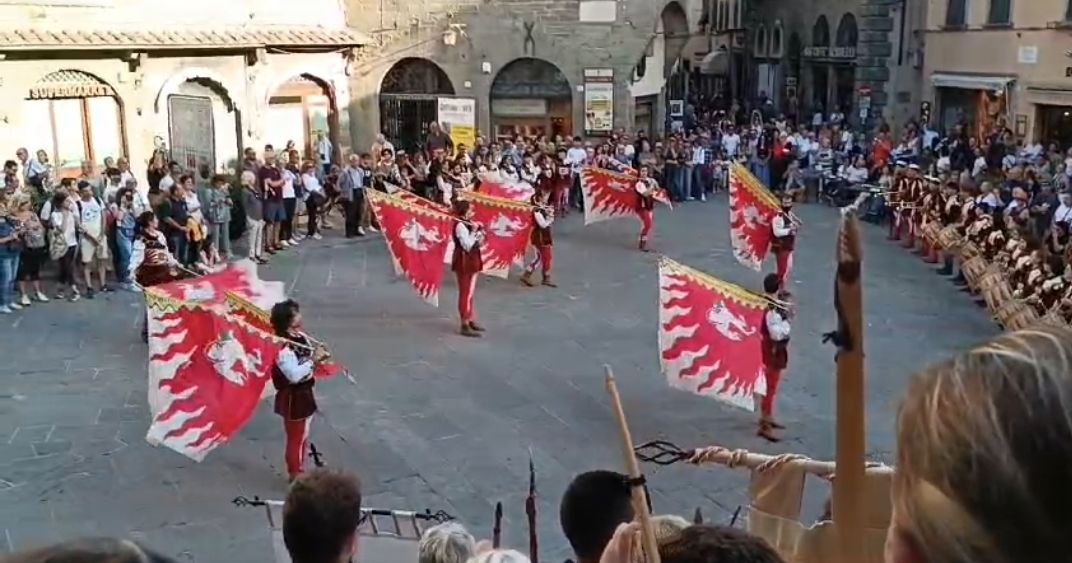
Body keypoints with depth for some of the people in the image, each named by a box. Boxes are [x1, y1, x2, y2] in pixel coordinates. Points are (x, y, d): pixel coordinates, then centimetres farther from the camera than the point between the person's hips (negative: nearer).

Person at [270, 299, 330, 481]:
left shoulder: (300, 337, 2)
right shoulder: (283, 348, -27)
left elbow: (306, 361, 14)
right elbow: (294, 375, -36)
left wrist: (318, 356, -8)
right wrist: (314, 359, -29)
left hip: (304, 394, 9)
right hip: (293, 399, -9)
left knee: (302, 437, 23)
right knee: (295, 440, 6)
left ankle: (300, 472, 39)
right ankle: (295, 477, 20)